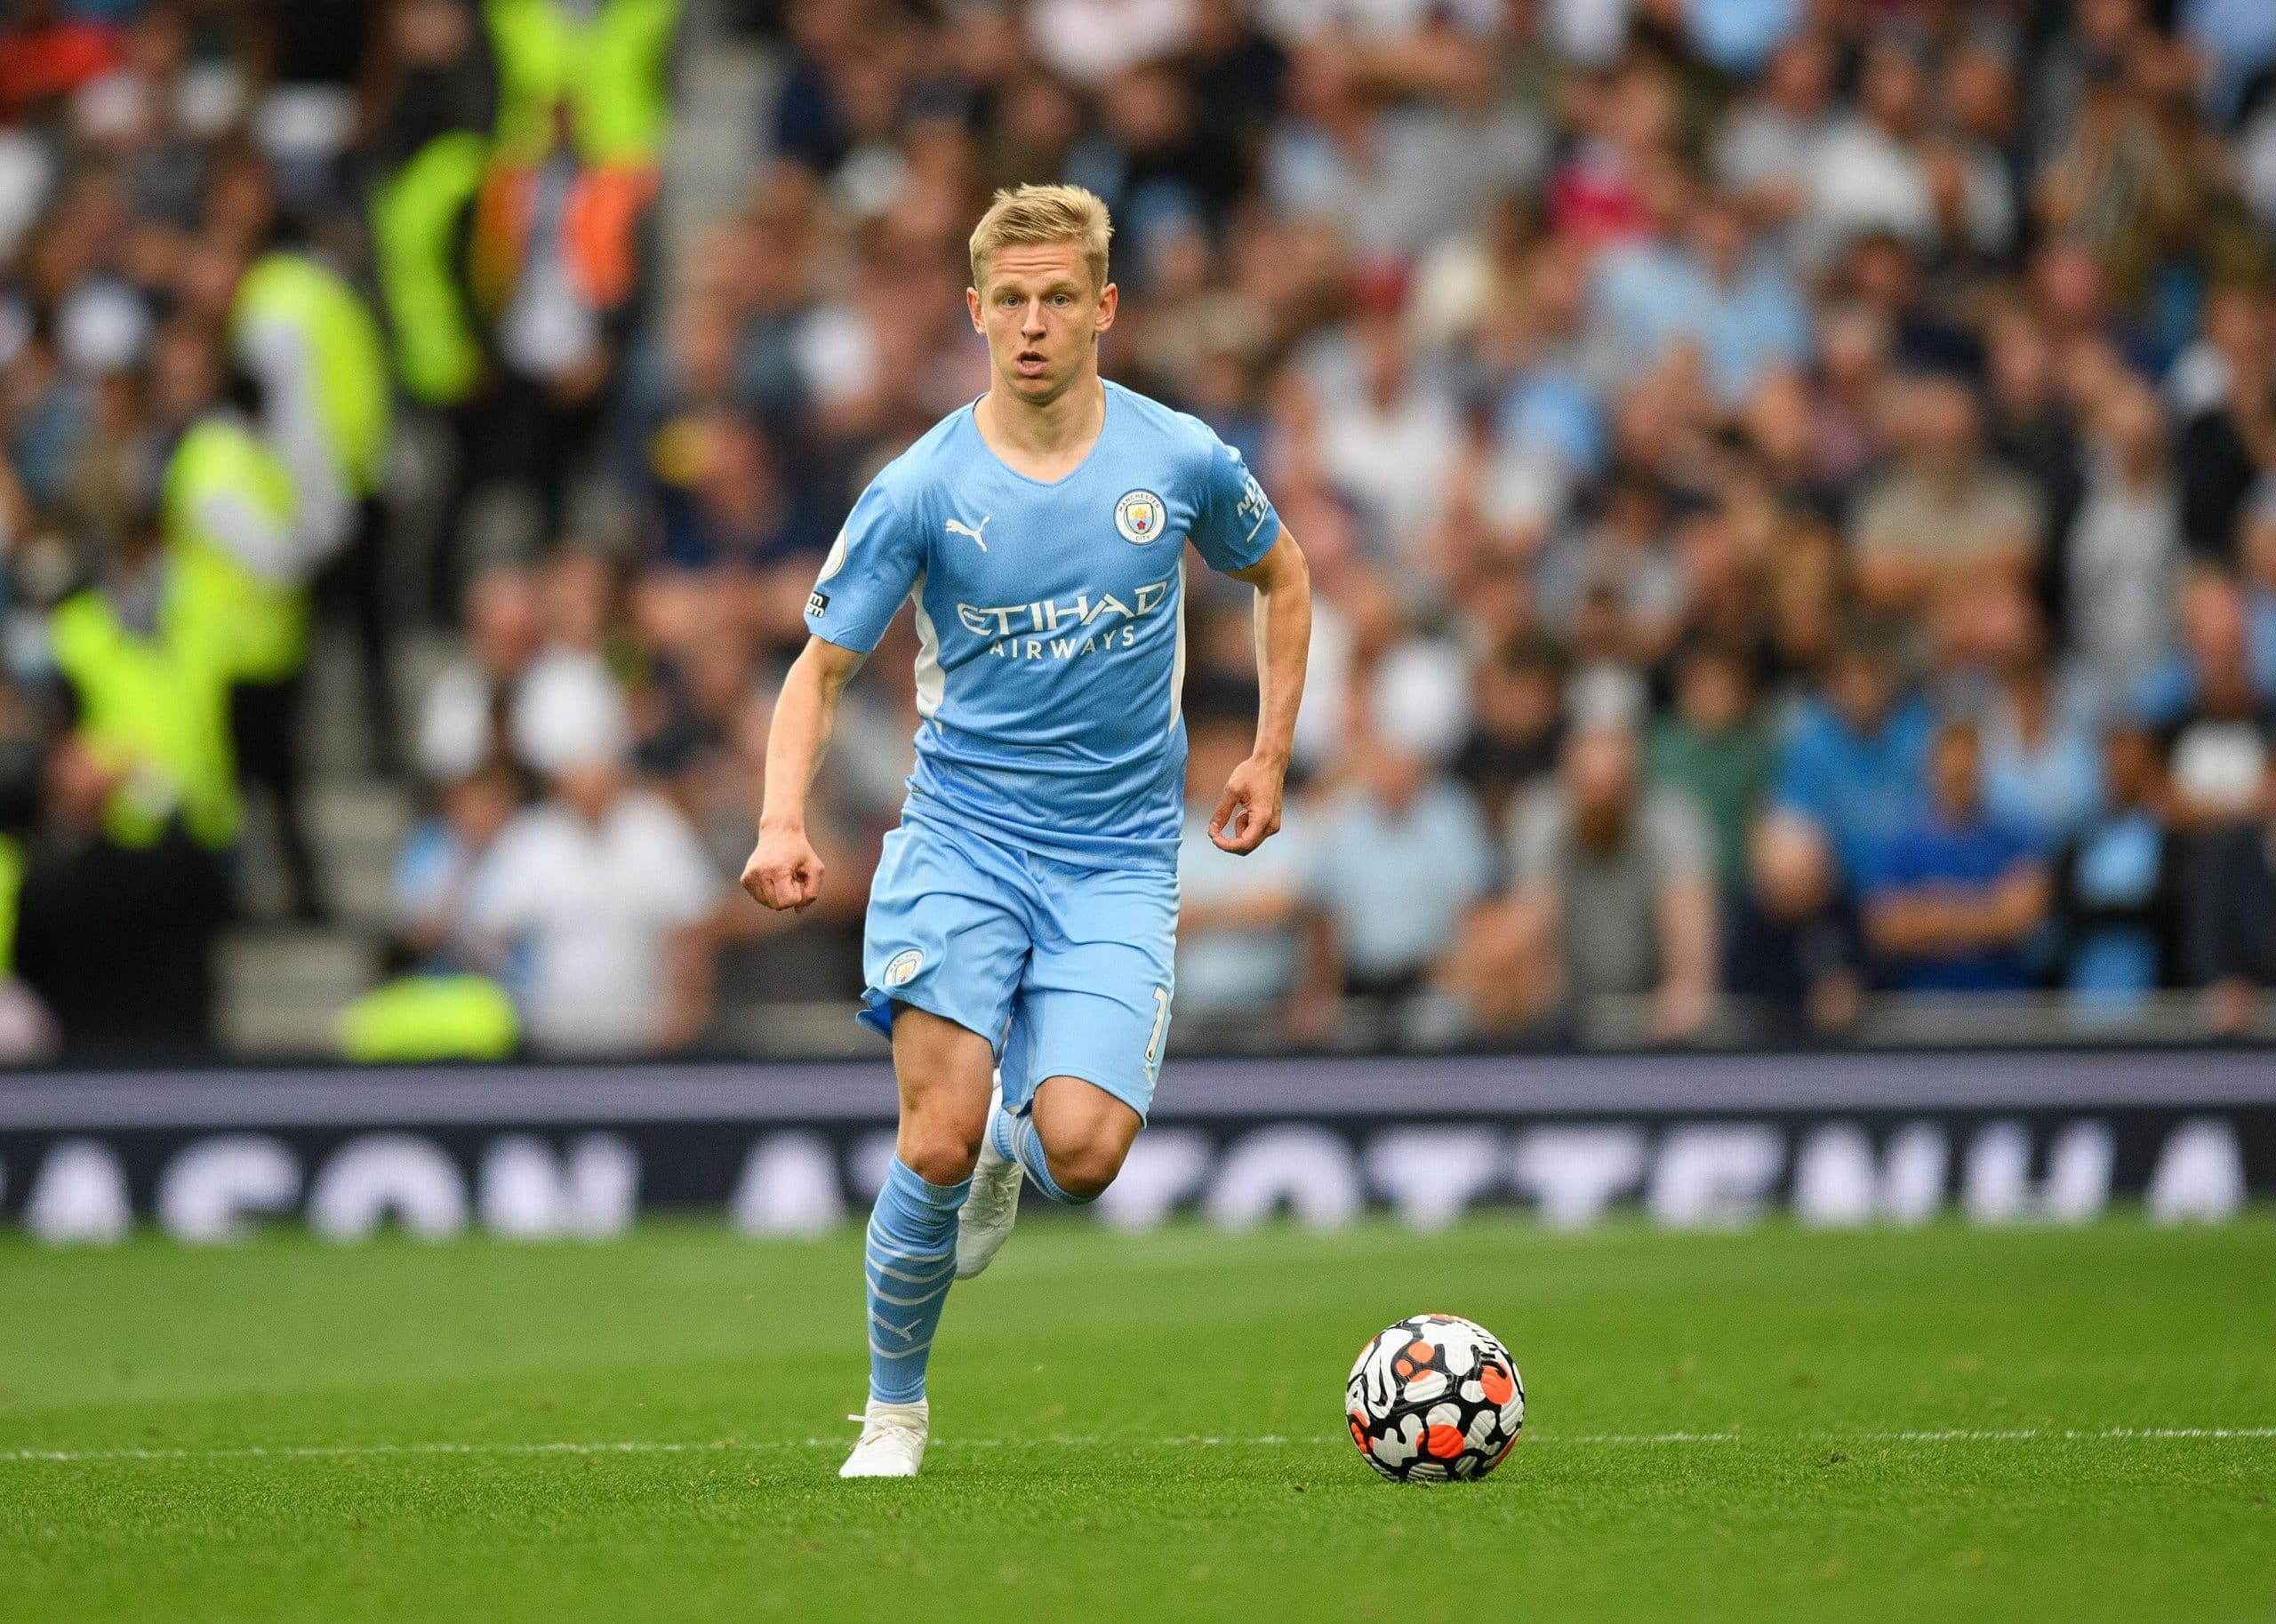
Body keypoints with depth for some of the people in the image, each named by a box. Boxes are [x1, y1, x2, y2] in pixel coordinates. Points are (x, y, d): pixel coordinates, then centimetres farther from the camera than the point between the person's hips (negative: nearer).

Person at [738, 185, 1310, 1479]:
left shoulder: (1180, 459, -1)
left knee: (1081, 1153, -18)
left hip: (1119, 860, 1)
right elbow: (823, 668, 1)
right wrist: (785, 820, -17)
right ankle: (894, 1409, 7)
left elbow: (1282, 578, 19)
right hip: (961, 839, -1)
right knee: (935, 1147, -16)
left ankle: (1016, 1146, 22)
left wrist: (1270, 758, 13)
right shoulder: (921, 490, -5)